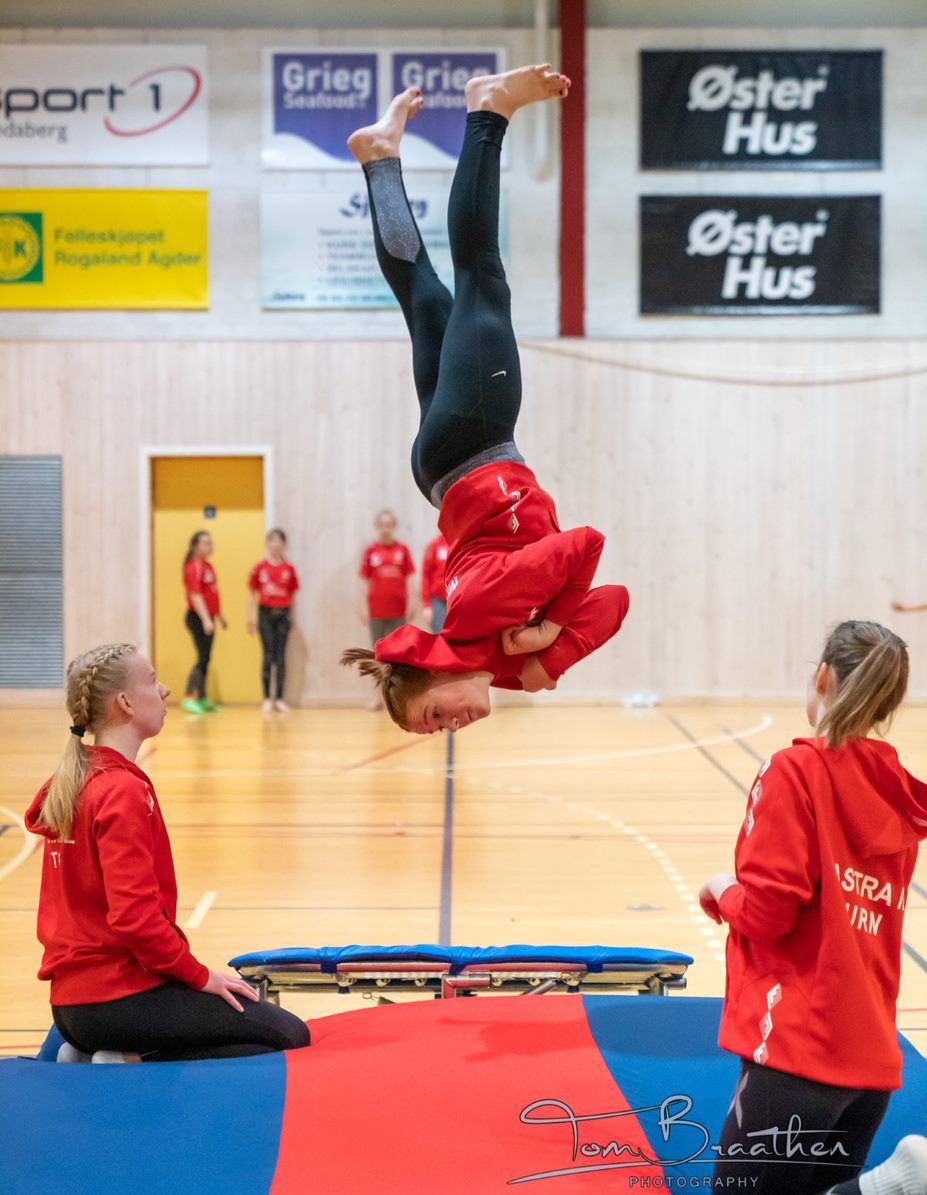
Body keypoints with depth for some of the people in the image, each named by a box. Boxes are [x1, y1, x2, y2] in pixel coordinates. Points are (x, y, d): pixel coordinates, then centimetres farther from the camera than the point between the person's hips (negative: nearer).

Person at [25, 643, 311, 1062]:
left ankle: (90, 1059, 7)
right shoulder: (125, 790, -17)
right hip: (120, 1000, -9)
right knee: (291, 1036, -5)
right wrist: (200, 975, -10)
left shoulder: (66, 785, 9)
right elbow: (135, 914, -23)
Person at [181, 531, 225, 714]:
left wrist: (220, 617, 26)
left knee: (206, 660, 11)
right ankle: (188, 698, -9)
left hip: (208, 619, 9)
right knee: (203, 659, -11)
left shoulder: (208, 566, 14)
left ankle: (202, 699, 16)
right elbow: (195, 596, -20)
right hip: (197, 618, -9)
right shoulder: (194, 567, -13)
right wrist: (206, 619, -26)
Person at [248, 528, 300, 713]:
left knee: (281, 657, 3)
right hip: (266, 613, -1)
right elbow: (252, 594, 5)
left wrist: (292, 617, 2)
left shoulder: (289, 568, 3)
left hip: (283, 614, 1)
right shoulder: (260, 567, 1)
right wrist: (251, 618, 2)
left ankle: (279, 698, 10)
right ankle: (267, 699, 5)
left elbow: (293, 594, 7)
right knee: (268, 656, -2)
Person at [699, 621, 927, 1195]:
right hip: (873, 1056, 7)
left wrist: (722, 889, 5)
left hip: (799, 1046, -7)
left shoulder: (796, 770, -12)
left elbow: (765, 911, -15)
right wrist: (741, 898, 19)